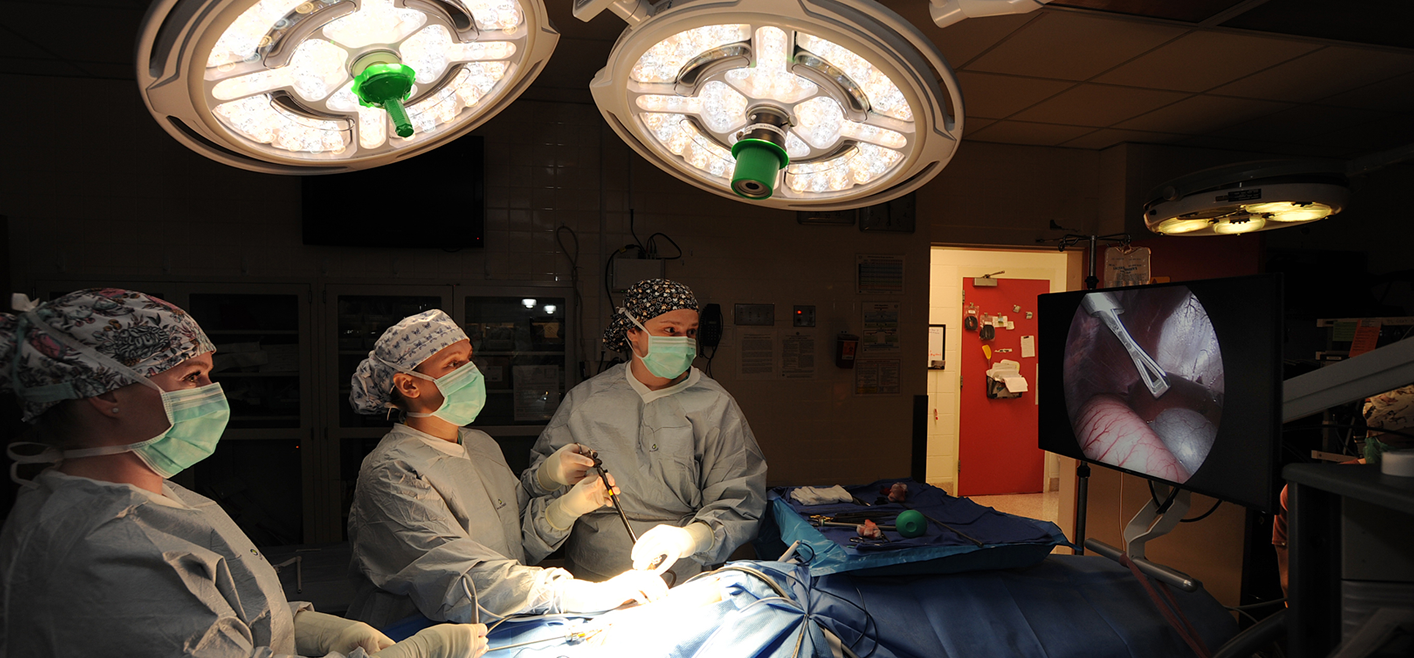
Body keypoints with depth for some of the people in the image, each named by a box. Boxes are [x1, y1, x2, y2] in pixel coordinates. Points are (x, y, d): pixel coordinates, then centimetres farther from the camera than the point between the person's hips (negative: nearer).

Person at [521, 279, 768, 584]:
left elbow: (740, 501, -5)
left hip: (683, 580, -2)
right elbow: (535, 477, 14)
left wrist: (692, 536, -25)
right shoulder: (584, 398, 8)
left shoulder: (716, 406, 2)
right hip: (589, 576, 2)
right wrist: (551, 473, -10)